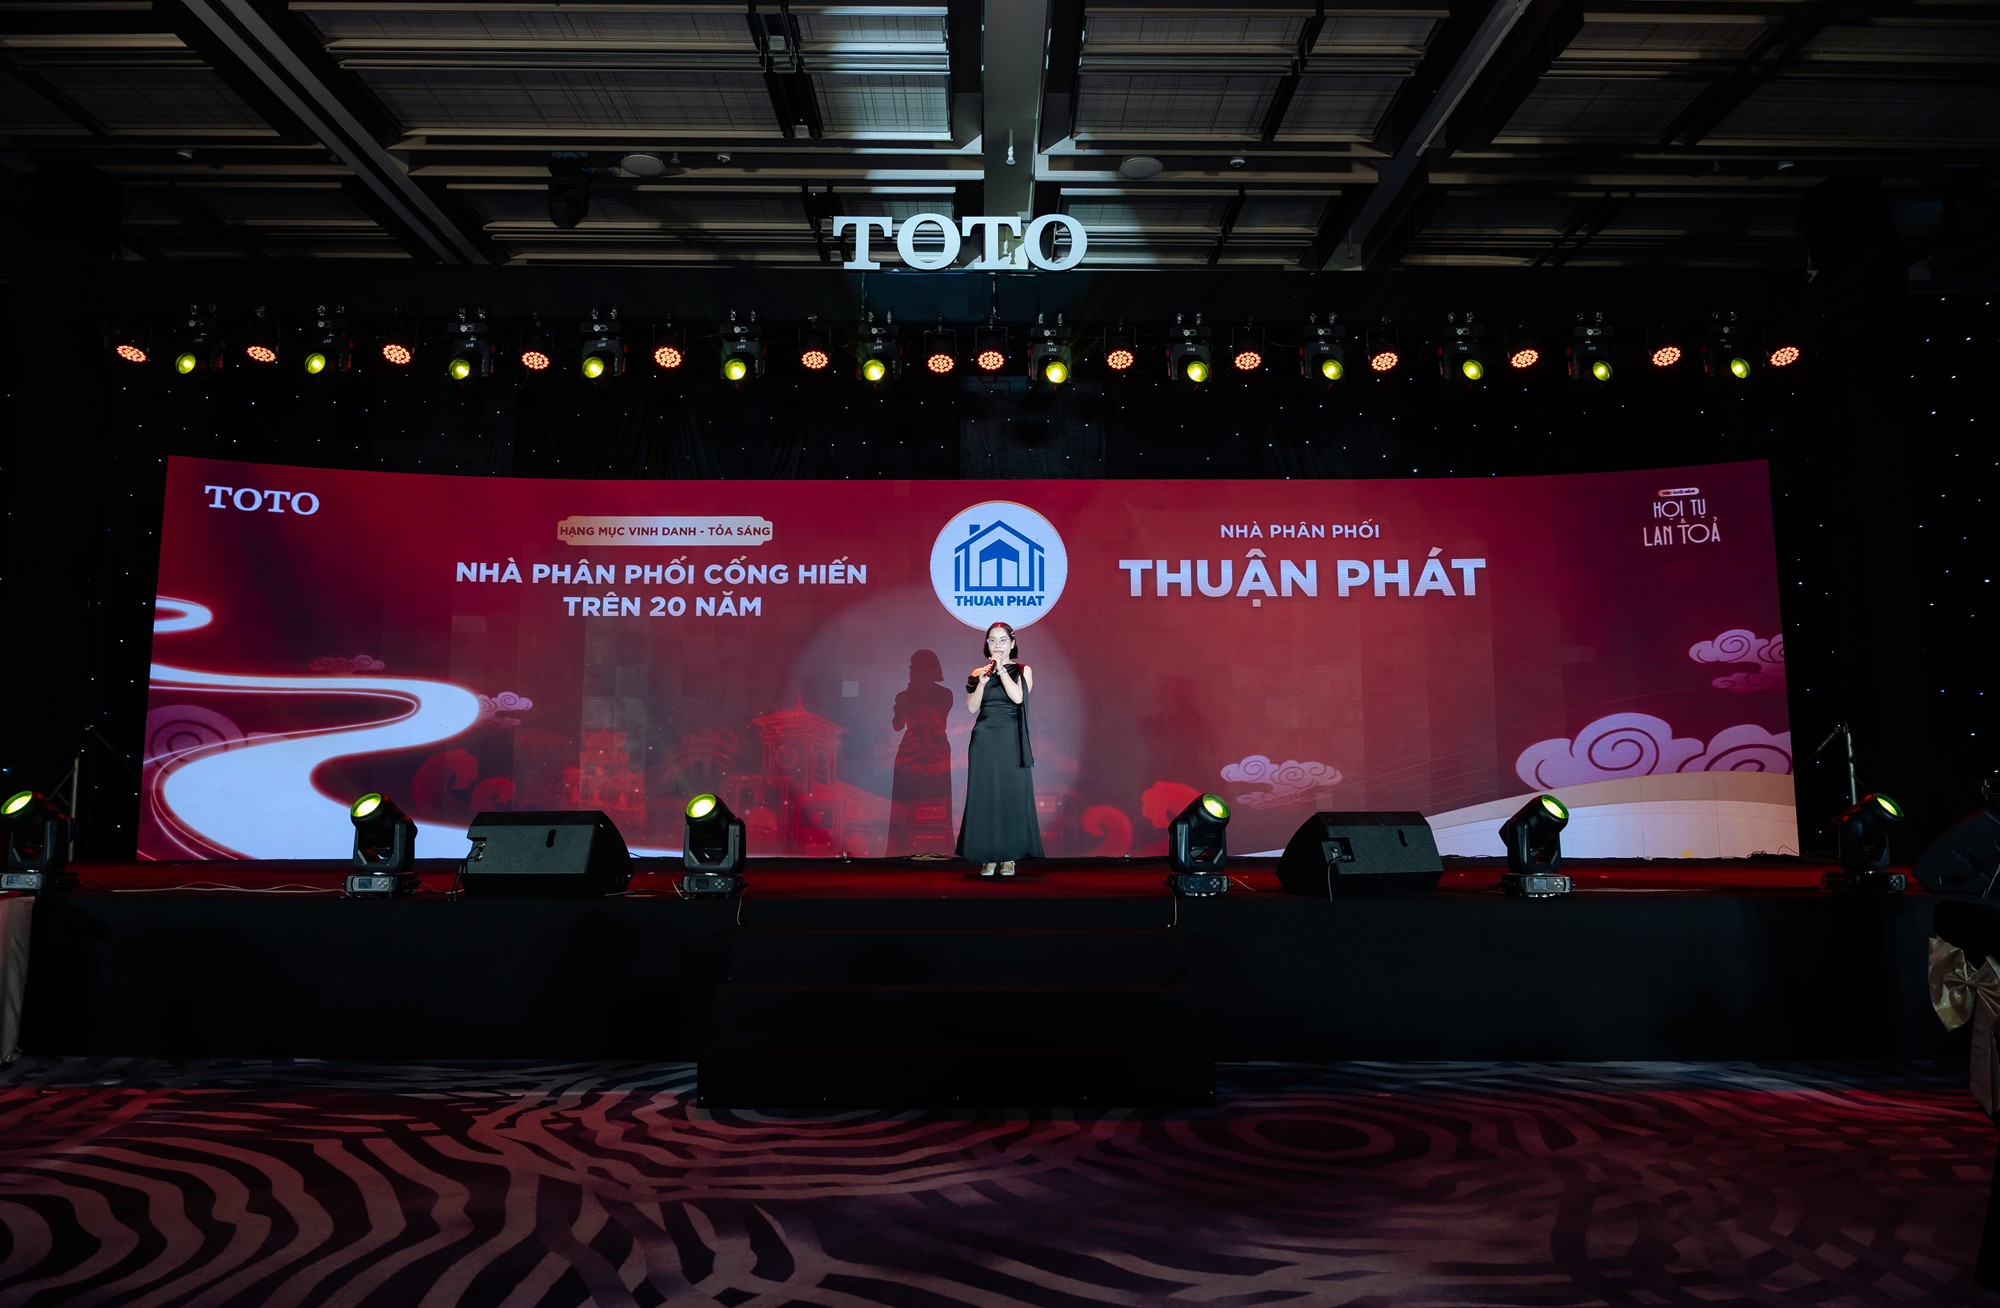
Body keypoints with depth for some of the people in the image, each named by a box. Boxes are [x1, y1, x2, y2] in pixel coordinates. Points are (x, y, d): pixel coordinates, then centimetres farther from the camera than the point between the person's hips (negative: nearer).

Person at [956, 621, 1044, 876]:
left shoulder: (1023, 670, 5)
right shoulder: (978, 673, 10)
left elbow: (1018, 697, -13)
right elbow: (971, 707, -1)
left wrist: (1001, 669, -10)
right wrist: (982, 681, -12)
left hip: (1011, 741, -2)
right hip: (984, 740, 2)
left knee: (1013, 795, -2)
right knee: (984, 796, 0)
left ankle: (1009, 857, 4)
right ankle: (988, 857, 6)